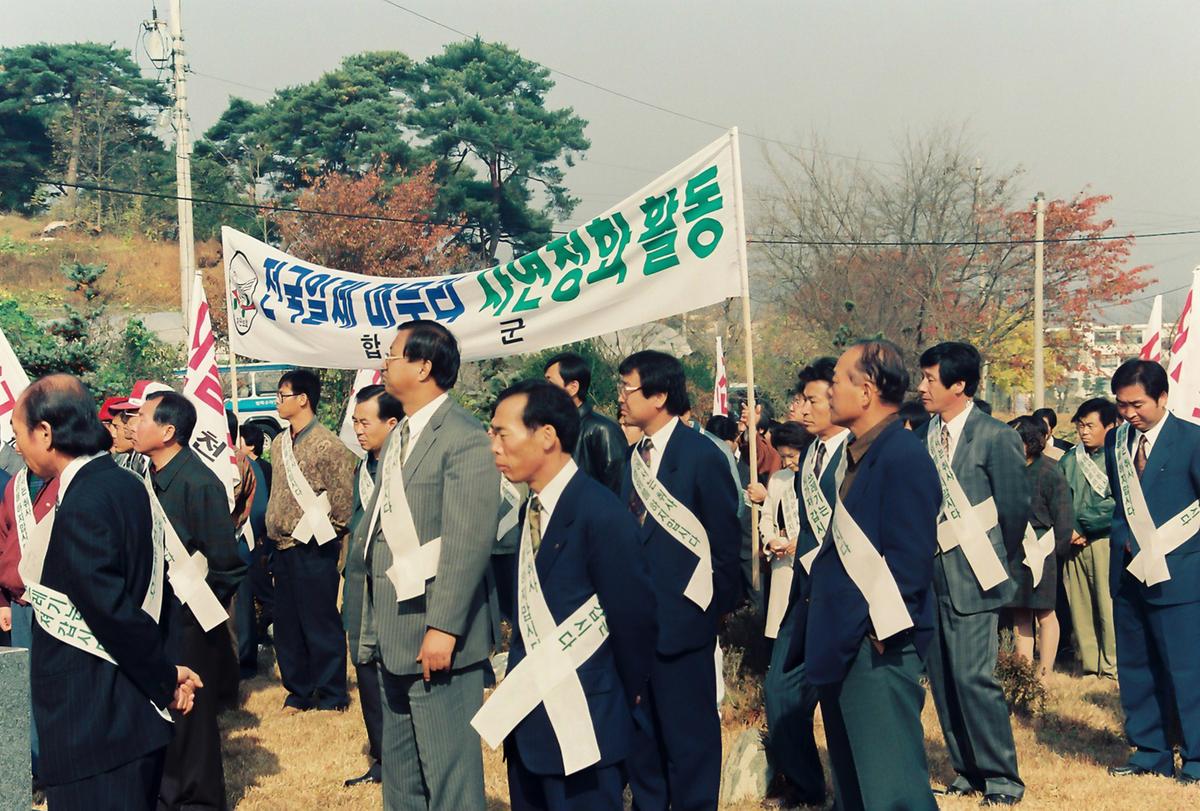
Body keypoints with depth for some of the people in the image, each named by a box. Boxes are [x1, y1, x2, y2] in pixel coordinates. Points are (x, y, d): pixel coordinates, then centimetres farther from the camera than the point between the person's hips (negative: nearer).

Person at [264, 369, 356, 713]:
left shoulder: (327, 445, -13)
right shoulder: (280, 443, 11)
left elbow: (344, 500, -12)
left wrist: (322, 532, -7)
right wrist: (272, 532, 14)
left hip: (313, 550, -8)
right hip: (283, 548, 8)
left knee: (320, 625, 1)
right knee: (287, 625, 13)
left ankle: (331, 697, 12)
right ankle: (299, 693, 25)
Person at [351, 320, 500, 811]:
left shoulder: (465, 438, -15)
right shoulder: (398, 438, 14)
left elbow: (469, 543, -21)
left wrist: (443, 628, -23)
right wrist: (371, 623, 15)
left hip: (436, 638, -9)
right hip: (393, 634, 9)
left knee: (448, 771, -2)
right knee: (400, 769, 18)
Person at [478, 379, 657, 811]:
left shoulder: (601, 514, -18)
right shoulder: (530, 509, 8)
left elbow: (634, 617, -14)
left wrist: (623, 699, -1)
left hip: (581, 731, -8)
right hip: (527, 723, 8)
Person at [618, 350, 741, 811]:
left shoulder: (701, 456, -10)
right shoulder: (634, 457, 10)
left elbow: (725, 540, -8)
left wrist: (719, 605, -5)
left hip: (681, 617, -7)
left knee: (689, 735, 3)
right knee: (640, 732, 16)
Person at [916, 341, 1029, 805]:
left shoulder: (995, 436, -9)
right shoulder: (921, 437, 7)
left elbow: (1015, 509, -3)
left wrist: (1000, 565, 6)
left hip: (971, 576, -6)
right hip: (929, 574, 6)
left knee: (973, 677, -10)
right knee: (943, 680, 9)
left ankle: (1002, 779, 4)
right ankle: (968, 772, 22)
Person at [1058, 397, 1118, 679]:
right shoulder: (1069, 460, 13)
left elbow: (1117, 505, -9)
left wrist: (1083, 526, -7)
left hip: (1105, 541, -4)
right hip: (1074, 542, 5)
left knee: (1108, 604, -6)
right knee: (1078, 603, 5)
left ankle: (1111, 666, 1)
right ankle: (1088, 663, 12)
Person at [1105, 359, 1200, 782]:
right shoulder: (1115, 441, 10)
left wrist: (1166, 544, -8)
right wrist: (1126, 538, 5)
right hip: (1128, 571, 6)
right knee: (1134, 667, 11)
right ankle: (1149, 751, 22)